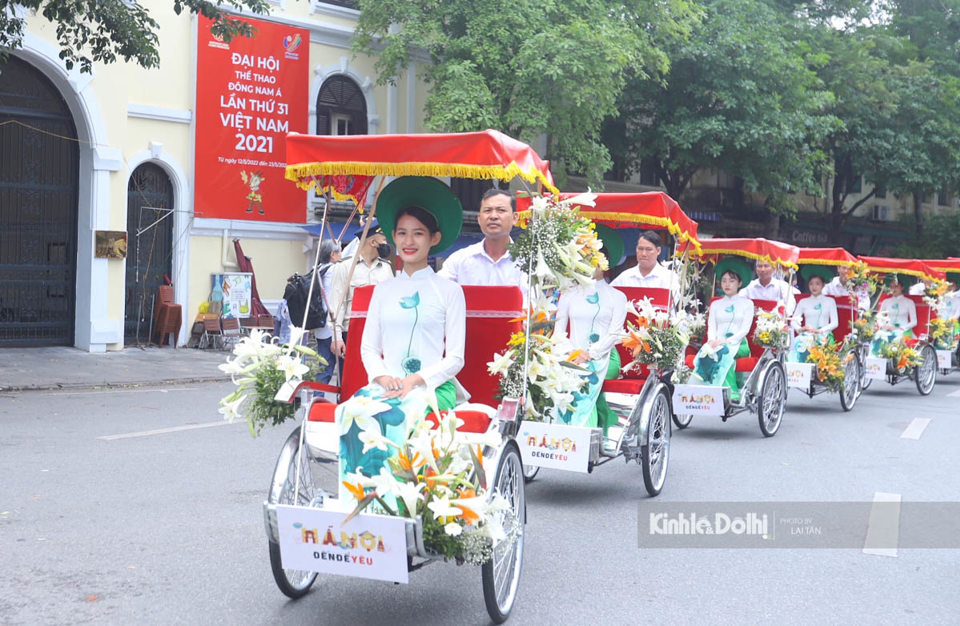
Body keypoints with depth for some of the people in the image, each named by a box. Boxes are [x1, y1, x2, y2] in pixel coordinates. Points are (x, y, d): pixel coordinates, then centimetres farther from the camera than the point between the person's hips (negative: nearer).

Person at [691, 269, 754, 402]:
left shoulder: (747, 304, 13)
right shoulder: (715, 304, 24)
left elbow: (745, 329, 0)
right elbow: (711, 327, 12)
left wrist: (728, 341, -16)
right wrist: (712, 340, -12)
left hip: (738, 343, -2)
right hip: (717, 342, 2)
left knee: (724, 351, -38)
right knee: (707, 351, -35)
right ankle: (733, 393, -45)